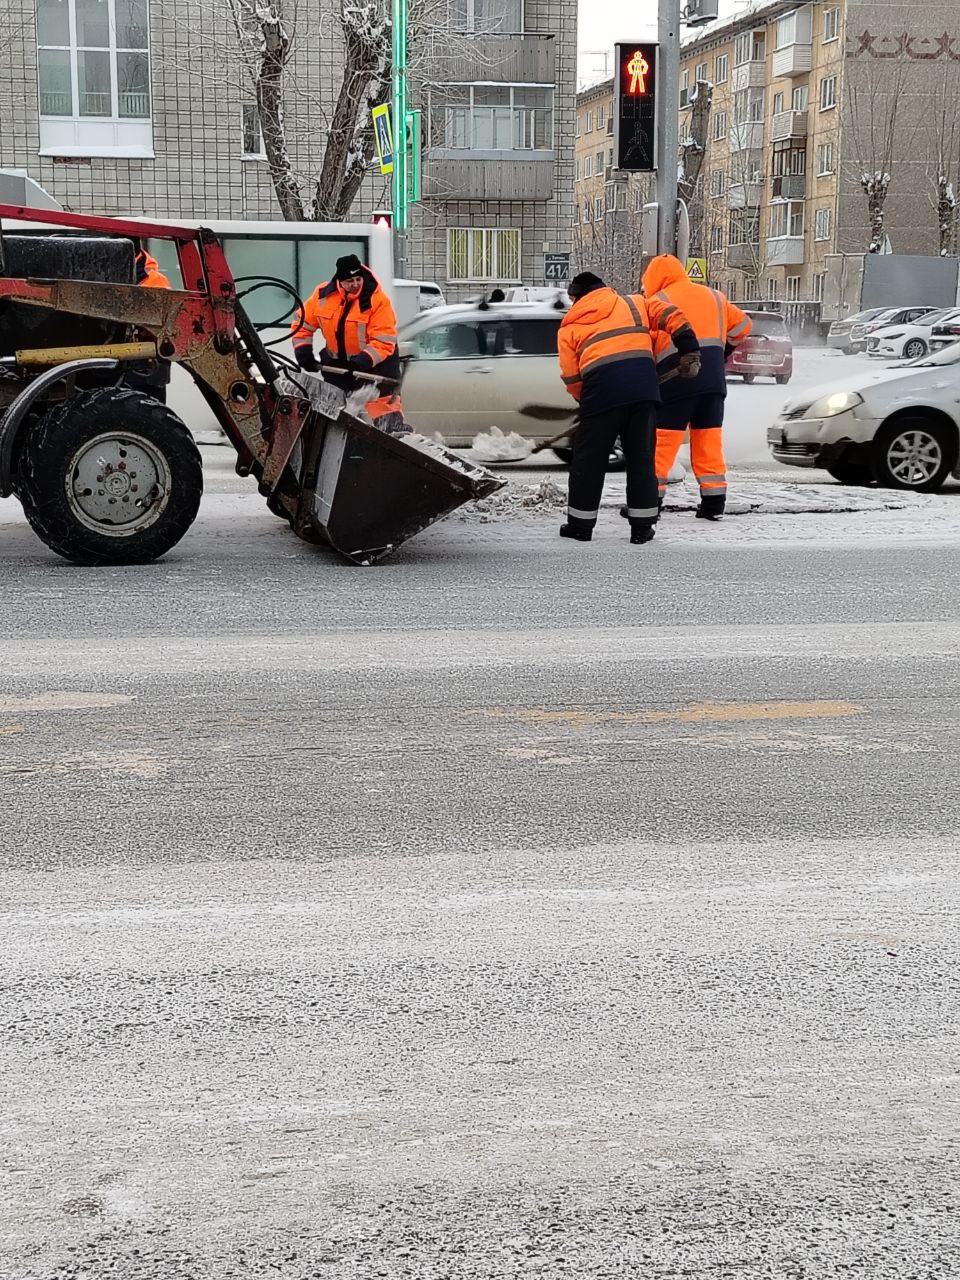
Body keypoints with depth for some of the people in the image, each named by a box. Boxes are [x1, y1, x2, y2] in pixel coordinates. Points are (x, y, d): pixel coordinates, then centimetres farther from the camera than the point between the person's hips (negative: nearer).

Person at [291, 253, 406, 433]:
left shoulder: (377, 299, -23)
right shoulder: (323, 295, -11)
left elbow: (384, 342, -26)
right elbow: (303, 324, 1)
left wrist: (363, 361, -36)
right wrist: (304, 353, -9)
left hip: (375, 361, -4)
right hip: (337, 360, 5)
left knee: (383, 402, -15)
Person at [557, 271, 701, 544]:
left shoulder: (569, 326, 19)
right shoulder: (633, 304, 23)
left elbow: (571, 378, 12)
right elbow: (671, 316, 12)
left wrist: (586, 400, 27)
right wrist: (690, 352, 14)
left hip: (601, 388, -2)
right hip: (643, 386, 2)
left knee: (588, 460, 10)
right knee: (641, 458, 11)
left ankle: (581, 524, 17)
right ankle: (642, 527, 12)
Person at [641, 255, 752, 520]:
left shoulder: (657, 302, 1)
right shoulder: (713, 296, 17)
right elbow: (742, 324, 23)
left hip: (677, 380, -5)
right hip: (714, 379, 5)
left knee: (662, 439, 0)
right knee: (708, 439, 11)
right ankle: (713, 502, 10)